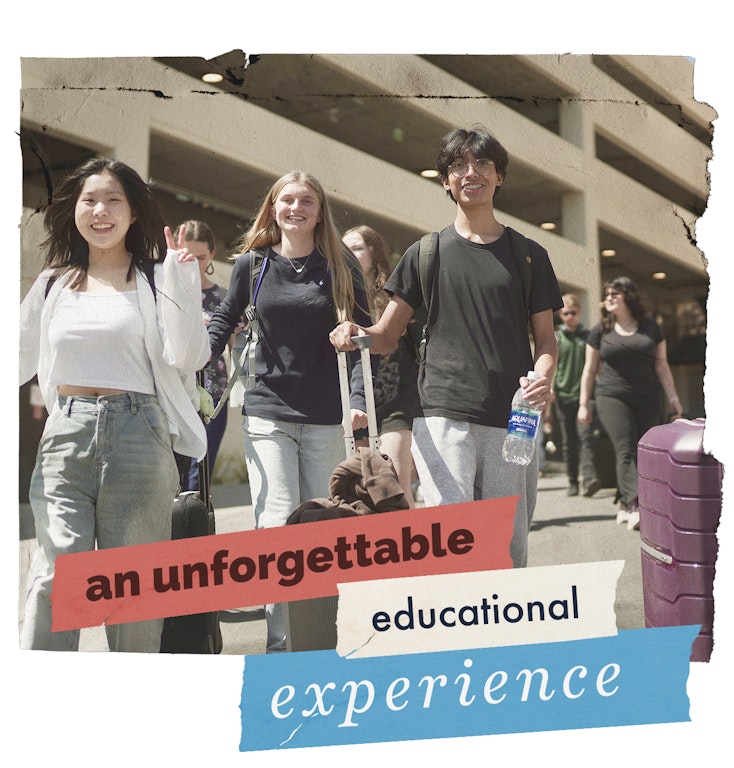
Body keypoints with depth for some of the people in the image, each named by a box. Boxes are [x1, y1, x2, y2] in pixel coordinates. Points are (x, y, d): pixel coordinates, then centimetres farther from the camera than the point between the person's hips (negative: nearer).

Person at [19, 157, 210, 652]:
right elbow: (19, 361, 20)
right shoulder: (54, 283, 17)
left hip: (137, 433, -2)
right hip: (65, 433, 2)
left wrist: (179, 283, -11)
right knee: (56, 573, -8)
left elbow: (186, 358, -5)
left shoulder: (158, 277, 7)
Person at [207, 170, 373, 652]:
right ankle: (280, 643, -1)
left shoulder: (341, 267, 4)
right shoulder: (251, 263, 7)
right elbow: (224, 322, 17)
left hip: (328, 419, 0)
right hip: (267, 414, 0)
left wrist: (360, 400, -13)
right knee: (276, 527, -9)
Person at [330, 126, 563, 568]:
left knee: (508, 548, 6)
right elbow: (387, 336, 11)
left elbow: (546, 337, 13)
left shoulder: (528, 254, 13)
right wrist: (356, 334, -11)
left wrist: (543, 376, -9)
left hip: (512, 422, 2)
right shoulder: (426, 253, 11)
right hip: (444, 415, -1)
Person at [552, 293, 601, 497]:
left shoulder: (588, 336, 10)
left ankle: (589, 478, -23)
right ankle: (572, 482, 12)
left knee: (585, 436, -14)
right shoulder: (556, 338, 10)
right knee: (568, 441, 5)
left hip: (584, 394, -1)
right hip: (563, 396, 1)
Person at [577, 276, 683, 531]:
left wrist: (673, 397, 3)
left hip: (647, 400, 2)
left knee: (643, 453, 1)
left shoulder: (650, 326, 10)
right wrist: (583, 404, 7)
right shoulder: (601, 330, 8)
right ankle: (635, 506, -24)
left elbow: (662, 365, 11)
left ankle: (626, 506, 12)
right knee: (625, 451, -15)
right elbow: (590, 369, 11)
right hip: (612, 398, -2)